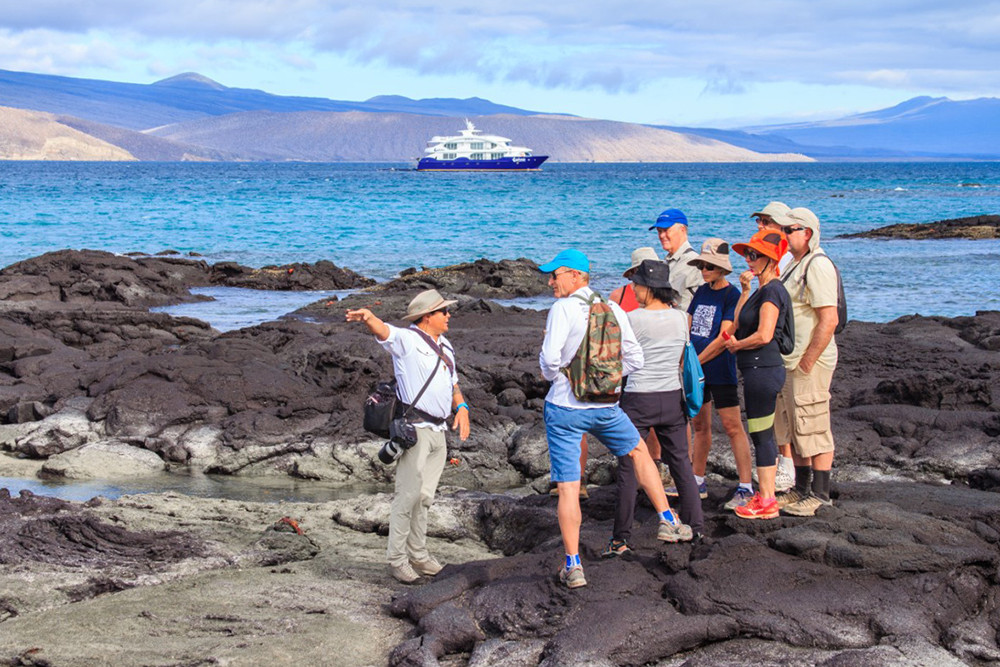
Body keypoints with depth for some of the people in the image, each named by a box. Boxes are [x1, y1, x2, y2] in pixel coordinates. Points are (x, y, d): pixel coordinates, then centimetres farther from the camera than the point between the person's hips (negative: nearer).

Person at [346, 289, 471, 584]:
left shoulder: (444, 347, 19)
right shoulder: (406, 339, -6)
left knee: (424, 496, 11)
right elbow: (383, 330, -25)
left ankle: (418, 554, 19)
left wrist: (461, 407, 7)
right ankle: (397, 558, -4)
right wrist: (368, 316, -48)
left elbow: (453, 383, 27)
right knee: (408, 494, -10)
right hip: (414, 428, -8)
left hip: (438, 431, 8)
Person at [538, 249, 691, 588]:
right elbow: (634, 359, 7)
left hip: (565, 408, -4)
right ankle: (667, 521, 31)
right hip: (606, 406, 5)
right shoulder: (614, 309, 3)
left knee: (568, 487, 1)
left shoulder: (563, 308, -14)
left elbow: (550, 357, -22)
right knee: (638, 451, 30)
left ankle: (574, 566, 2)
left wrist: (553, 375, -1)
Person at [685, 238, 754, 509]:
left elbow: (724, 339, -14)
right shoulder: (702, 292, 12)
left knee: (733, 427, -7)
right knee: (700, 426, 15)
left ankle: (746, 487, -7)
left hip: (720, 370, -7)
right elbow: (687, 328, 15)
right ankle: (698, 482, 24)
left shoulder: (732, 295, -9)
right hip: (696, 372, 7)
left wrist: (694, 362, -11)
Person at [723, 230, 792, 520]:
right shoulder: (762, 290, 16)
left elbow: (764, 335, -23)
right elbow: (738, 324, 16)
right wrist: (745, 290, 9)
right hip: (759, 369, 11)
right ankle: (764, 493, 22)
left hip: (762, 368, -11)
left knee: (761, 434, -5)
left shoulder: (772, 290, -15)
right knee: (764, 435, 15)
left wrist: (736, 345, -8)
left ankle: (767, 502, -1)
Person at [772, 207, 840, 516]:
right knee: (793, 430, 16)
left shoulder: (818, 265, -15)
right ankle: (801, 490, 25)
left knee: (813, 431, -4)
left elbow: (829, 320, -22)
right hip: (789, 362, 10)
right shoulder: (797, 264, 17)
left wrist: (807, 362, -20)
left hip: (810, 363, -10)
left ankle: (820, 495, 2)